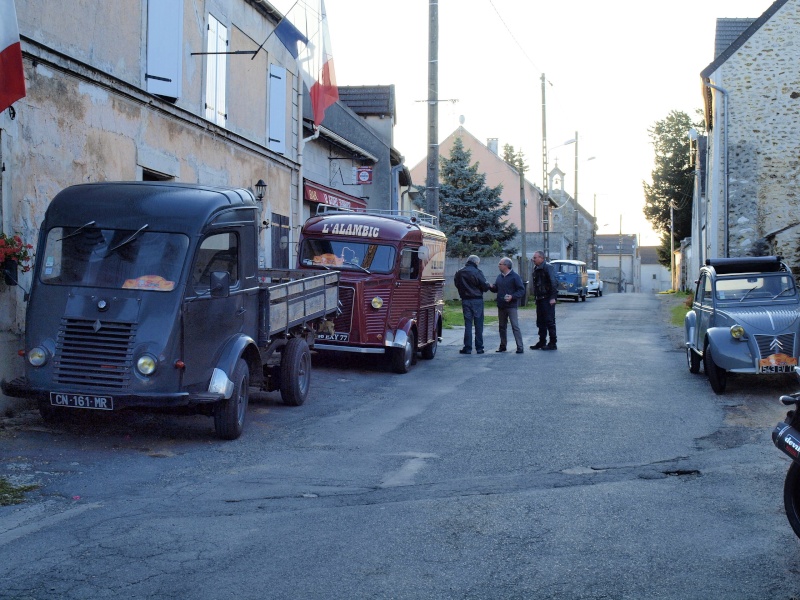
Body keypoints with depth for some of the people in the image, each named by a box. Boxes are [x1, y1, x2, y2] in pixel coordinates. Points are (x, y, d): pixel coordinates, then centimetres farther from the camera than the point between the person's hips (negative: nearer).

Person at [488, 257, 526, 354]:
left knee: (515, 326, -11)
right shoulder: (499, 277, 14)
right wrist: (491, 287, 0)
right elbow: (496, 288, 23)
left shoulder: (515, 277, -8)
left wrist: (512, 296, -23)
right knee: (502, 327, 13)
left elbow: (522, 291, -10)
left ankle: (519, 347, -11)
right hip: (501, 306, 7)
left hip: (511, 306, -7)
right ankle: (502, 346, 24)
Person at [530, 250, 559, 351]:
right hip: (540, 299, 9)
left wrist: (553, 297, -22)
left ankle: (553, 344, -2)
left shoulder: (548, 267, -13)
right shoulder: (536, 269, 15)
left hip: (548, 299, -9)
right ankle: (542, 342, 18)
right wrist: (536, 296, 14)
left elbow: (554, 282, -19)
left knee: (550, 321, -6)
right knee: (540, 321, 12)